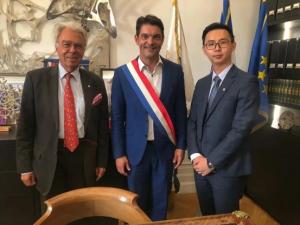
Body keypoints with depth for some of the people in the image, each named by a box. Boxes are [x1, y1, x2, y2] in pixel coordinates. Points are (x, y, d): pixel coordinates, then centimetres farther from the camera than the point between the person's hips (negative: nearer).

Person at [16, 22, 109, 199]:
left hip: (85, 156, 2)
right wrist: (25, 165, -2)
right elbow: (25, 124, -1)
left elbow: (102, 124, 4)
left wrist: (102, 161, 6)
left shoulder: (95, 82, 1)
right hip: (50, 158, -1)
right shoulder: (36, 78, -3)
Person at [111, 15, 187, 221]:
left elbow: (180, 111, 3)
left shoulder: (175, 71, -2)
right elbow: (117, 117, -3)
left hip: (165, 148, 1)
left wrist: (181, 145, 2)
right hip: (136, 149, -1)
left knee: (161, 202, 17)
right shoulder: (123, 73, -6)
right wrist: (119, 153, -4)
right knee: (137, 203, 16)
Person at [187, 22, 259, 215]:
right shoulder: (201, 84, 9)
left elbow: (241, 128, -18)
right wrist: (196, 155, -7)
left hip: (228, 169, -5)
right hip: (201, 166, 6)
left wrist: (211, 162, -15)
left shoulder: (246, 82, -11)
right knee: (206, 217, 21)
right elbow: (192, 122, 7)